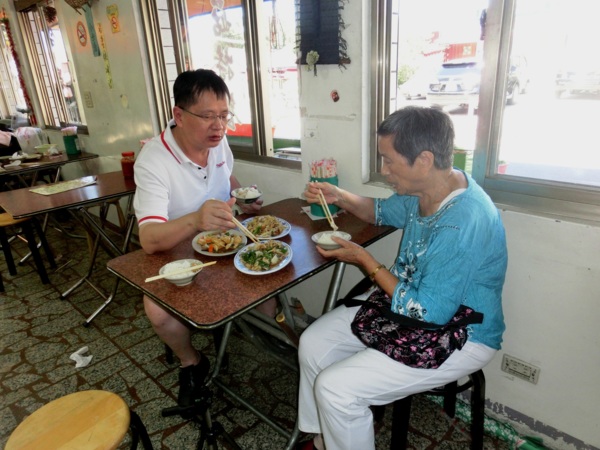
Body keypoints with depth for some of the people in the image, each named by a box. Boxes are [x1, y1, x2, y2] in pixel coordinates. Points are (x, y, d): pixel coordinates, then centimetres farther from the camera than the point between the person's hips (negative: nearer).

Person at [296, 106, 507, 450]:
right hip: (413, 302, 9)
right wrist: (340, 197, -2)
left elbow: (424, 315, -28)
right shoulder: (425, 189, -4)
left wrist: (365, 260, -19)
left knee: (335, 388, -18)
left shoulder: (461, 226, -33)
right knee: (313, 344, 5)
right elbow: (384, 211, 17)